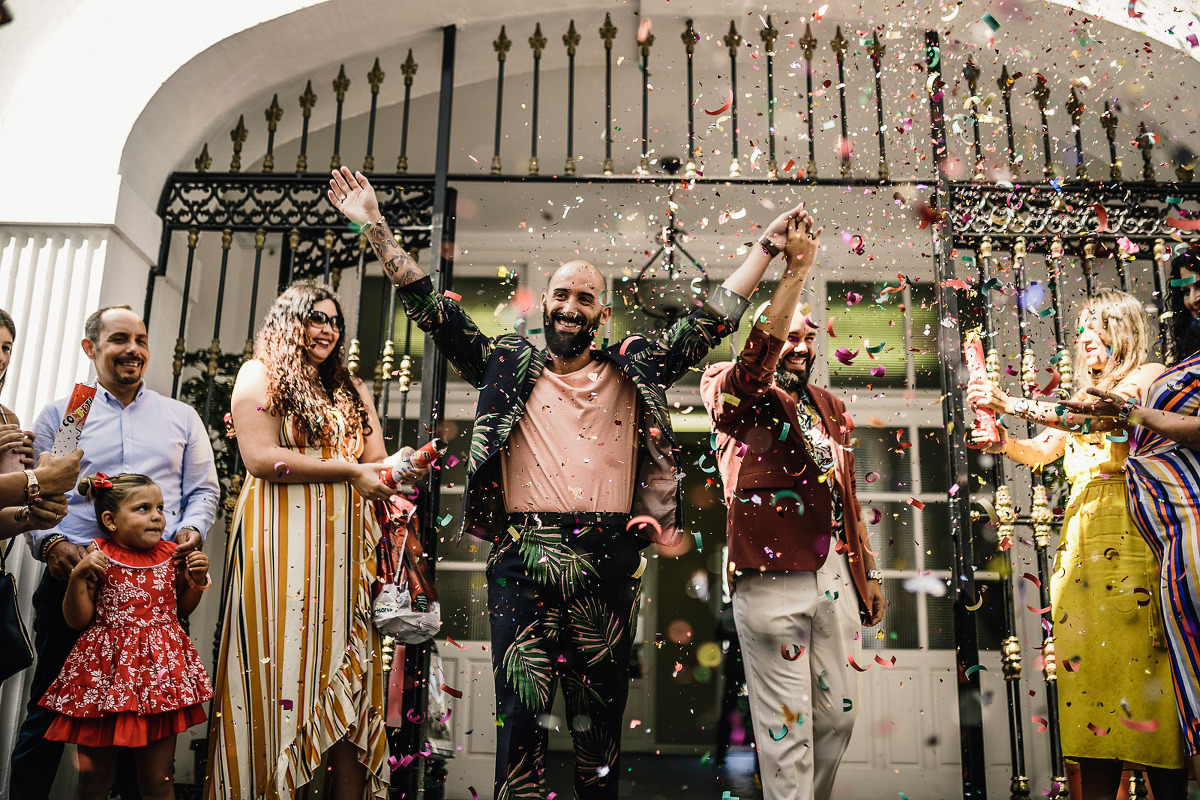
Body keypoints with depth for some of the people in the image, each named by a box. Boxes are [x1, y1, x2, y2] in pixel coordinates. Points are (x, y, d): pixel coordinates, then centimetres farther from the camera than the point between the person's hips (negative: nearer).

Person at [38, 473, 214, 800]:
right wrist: (78, 576, -17)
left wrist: (197, 579, -1)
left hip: (160, 672, 2)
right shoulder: (98, 556, -4)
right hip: (106, 672, -2)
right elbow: (78, 620, -5)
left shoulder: (170, 554, 5)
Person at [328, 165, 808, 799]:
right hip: (524, 560, -1)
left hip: (610, 562, 1)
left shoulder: (636, 369, 14)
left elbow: (713, 318, 16)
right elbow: (431, 310, 10)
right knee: (521, 711, -1)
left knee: (601, 712, 10)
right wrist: (376, 227, 6)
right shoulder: (507, 365, 12)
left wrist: (768, 243, 17)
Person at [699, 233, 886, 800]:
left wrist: (870, 572, 20)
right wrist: (796, 271, -28)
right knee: (786, 723, 0)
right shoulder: (738, 396, -2)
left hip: (836, 572, 7)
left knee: (839, 712, 15)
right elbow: (757, 359, -26)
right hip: (773, 578, -7)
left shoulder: (830, 409, 18)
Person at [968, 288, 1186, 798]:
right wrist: (1001, 442, 1)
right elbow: (1040, 453, 22)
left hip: (1129, 541, -6)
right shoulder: (1088, 396, 26)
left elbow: (1099, 417, -15)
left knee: (1140, 663, -9)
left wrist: (1011, 404, -18)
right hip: (1079, 541, 6)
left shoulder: (1149, 375, 4)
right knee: (1087, 667, 1)